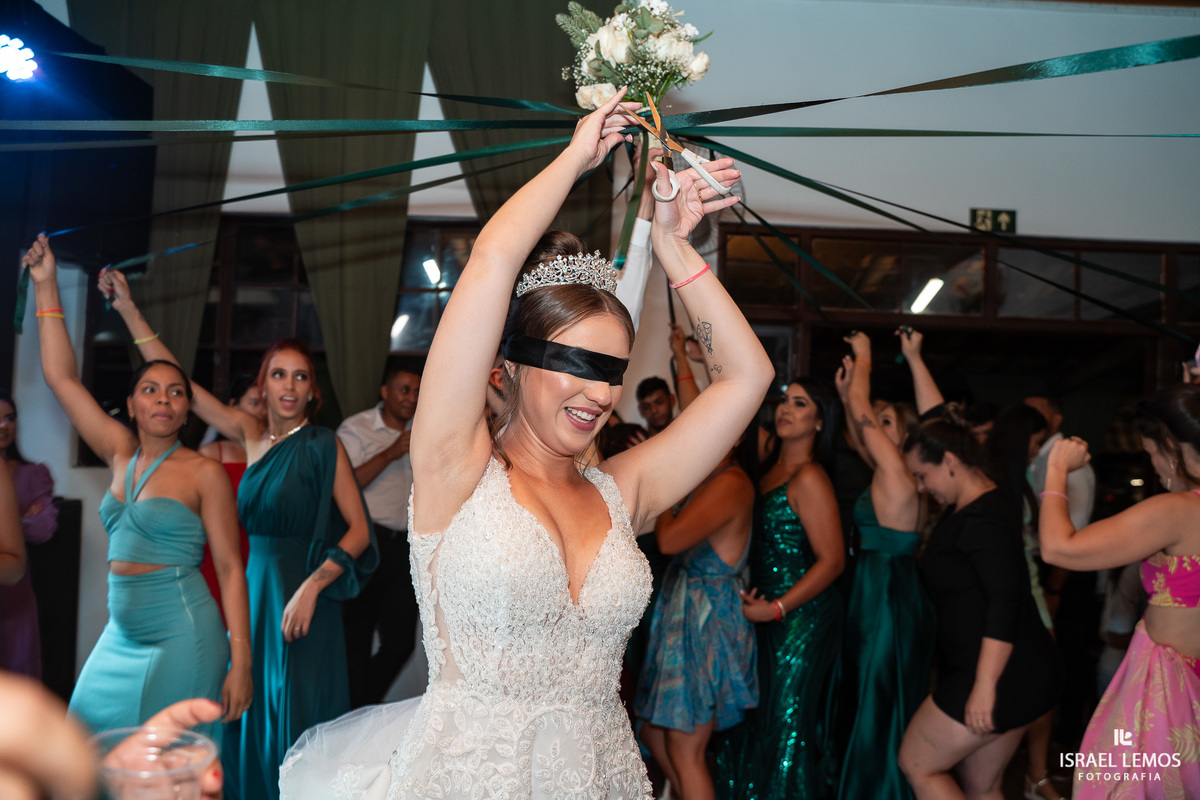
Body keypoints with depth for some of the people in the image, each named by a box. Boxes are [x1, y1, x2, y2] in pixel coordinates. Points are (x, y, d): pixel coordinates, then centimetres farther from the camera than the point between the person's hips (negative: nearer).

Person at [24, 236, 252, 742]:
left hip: (180, 636, -6)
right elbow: (61, 377, 11)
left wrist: (241, 662, -12)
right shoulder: (121, 455, 9)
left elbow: (231, 569, -6)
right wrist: (45, 285, 9)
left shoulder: (203, 472, -5)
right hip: (122, 636, 6)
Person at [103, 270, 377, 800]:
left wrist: (313, 585, -20)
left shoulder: (324, 447, -6)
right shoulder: (250, 434, 7)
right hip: (253, 589, 5)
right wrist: (127, 309, 6)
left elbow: (359, 529, -8)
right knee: (249, 715, 10)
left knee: (296, 723, -2)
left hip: (302, 599, -5)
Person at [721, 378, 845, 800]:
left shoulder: (809, 478, -15)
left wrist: (776, 608, -19)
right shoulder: (772, 469, 8)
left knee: (786, 721, 2)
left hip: (801, 618, -8)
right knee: (756, 717, 16)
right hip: (767, 613, 8)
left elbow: (832, 560, -18)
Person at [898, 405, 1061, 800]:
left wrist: (985, 686, -26)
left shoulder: (983, 519, -20)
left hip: (1000, 675, -10)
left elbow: (1005, 604, -25)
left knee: (917, 764, 2)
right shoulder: (964, 511, 11)